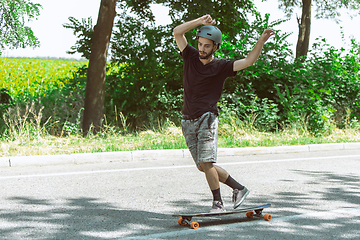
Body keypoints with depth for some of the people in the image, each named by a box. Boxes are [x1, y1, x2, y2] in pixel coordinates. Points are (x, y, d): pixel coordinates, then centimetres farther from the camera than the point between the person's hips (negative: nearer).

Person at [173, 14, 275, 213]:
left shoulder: (221, 67, 0)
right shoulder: (190, 57, 8)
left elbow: (248, 61, -9)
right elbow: (177, 32, 0)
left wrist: (261, 41, -20)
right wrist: (199, 22, -9)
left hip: (206, 118, -4)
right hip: (187, 120, 5)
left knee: (206, 163, -16)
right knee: (202, 166, 5)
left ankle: (218, 202, -3)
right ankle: (238, 188, 18)